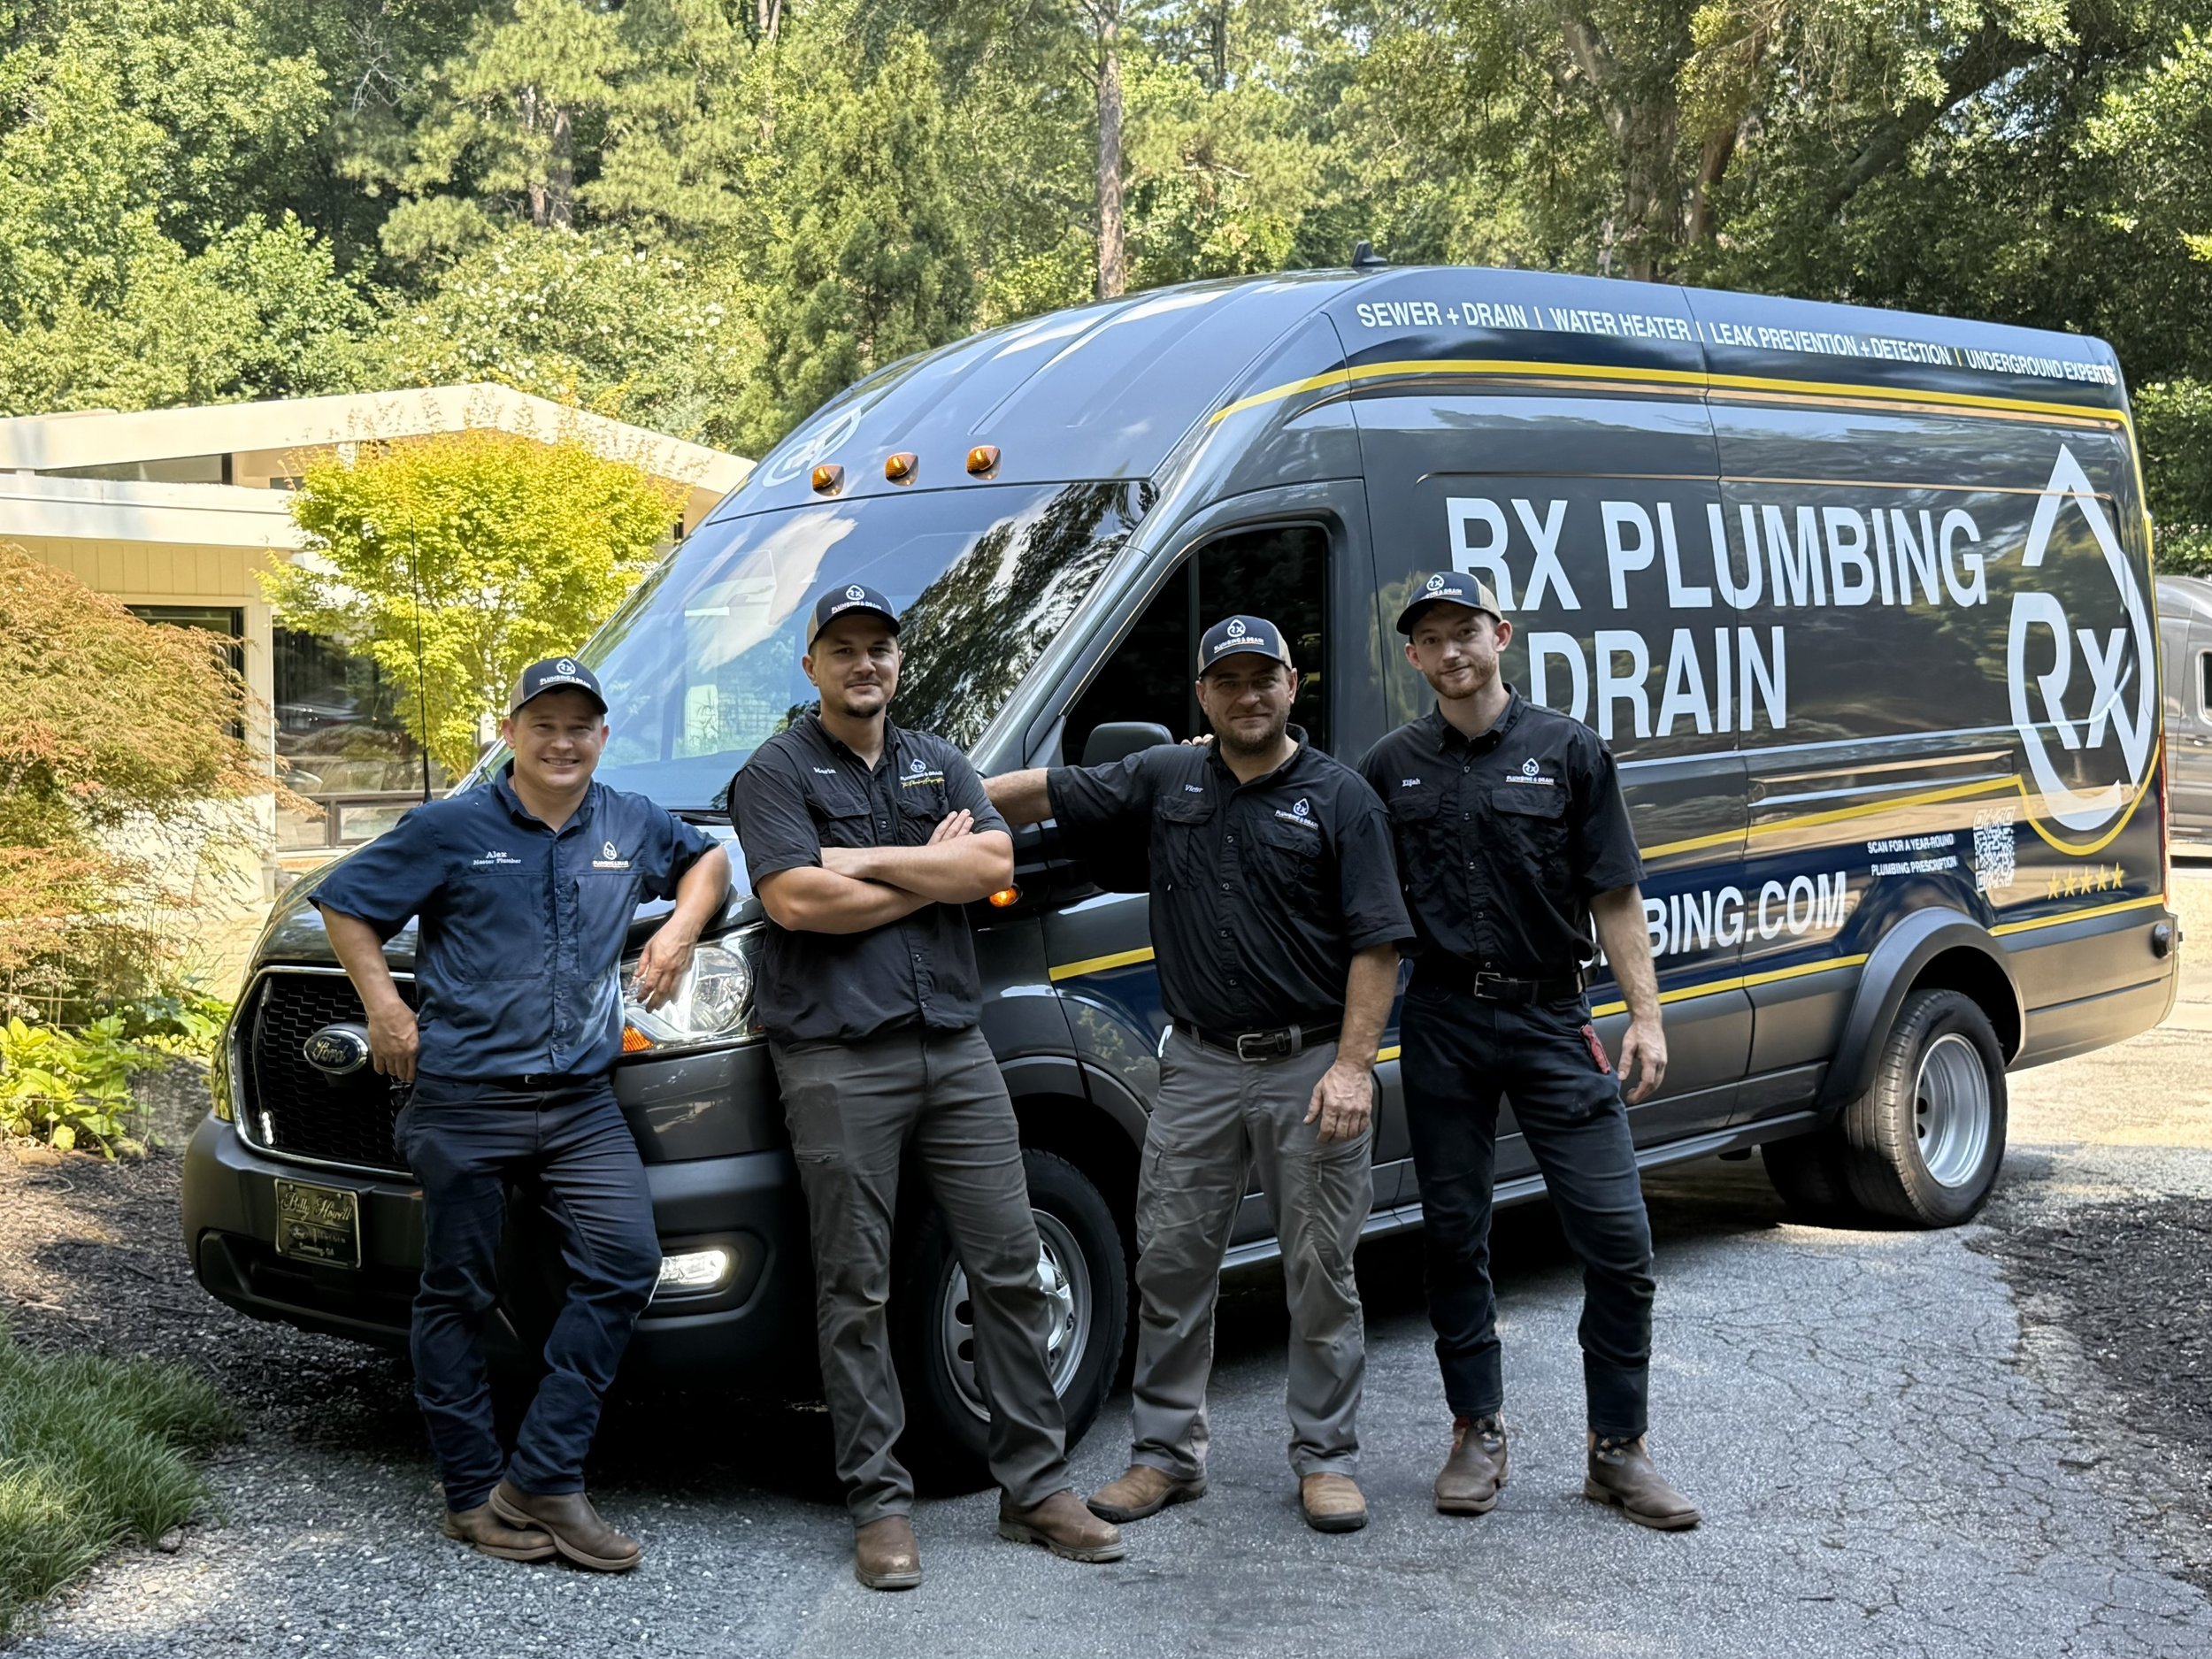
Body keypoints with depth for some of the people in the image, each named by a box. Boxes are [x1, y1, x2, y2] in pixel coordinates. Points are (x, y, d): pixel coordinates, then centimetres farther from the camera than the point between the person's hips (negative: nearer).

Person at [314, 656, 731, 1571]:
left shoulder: (631, 825, 10)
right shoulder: (451, 828, -2)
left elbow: (708, 857, 29)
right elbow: (345, 903, 5)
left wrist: (682, 925, 10)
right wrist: (385, 1007, -3)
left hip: (582, 1100, 3)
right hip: (465, 1097, -3)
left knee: (625, 1259, -12)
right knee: (457, 1293, 3)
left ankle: (544, 1478, -4)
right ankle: (474, 1493, 16)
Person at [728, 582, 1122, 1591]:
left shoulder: (937, 763, 17)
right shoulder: (778, 772, 2)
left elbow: (995, 865, 0)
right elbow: (796, 901, -14)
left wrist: (864, 860, -8)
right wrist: (933, 870, -4)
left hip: (954, 1048, 5)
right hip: (839, 1060, -4)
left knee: (1009, 1263, 5)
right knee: (855, 1288, 0)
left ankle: (1035, 1486, 13)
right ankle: (879, 1503, 9)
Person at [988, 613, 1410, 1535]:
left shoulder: (1339, 798, -3)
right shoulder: (1165, 779, 7)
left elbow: (1376, 944, -6)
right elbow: (1046, 791, 14)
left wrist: (1353, 1066, -14)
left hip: (1311, 1069, -3)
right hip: (1198, 1067, 3)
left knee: (1321, 1272, 5)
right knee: (1169, 1262, 6)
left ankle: (1326, 1458, 17)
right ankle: (1165, 1452, 18)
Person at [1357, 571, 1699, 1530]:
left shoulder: (1566, 751, 2)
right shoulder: (1391, 767, 7)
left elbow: (1614, 894, 2)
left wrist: (1645, 1013, -5)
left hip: (1551, 1020, -1)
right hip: (1442, 1025, 2)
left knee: (1617, 1237, -5)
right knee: (1453, 1235, 8)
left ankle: (1619, 1450, 7)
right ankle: (1478, 1434, 21)